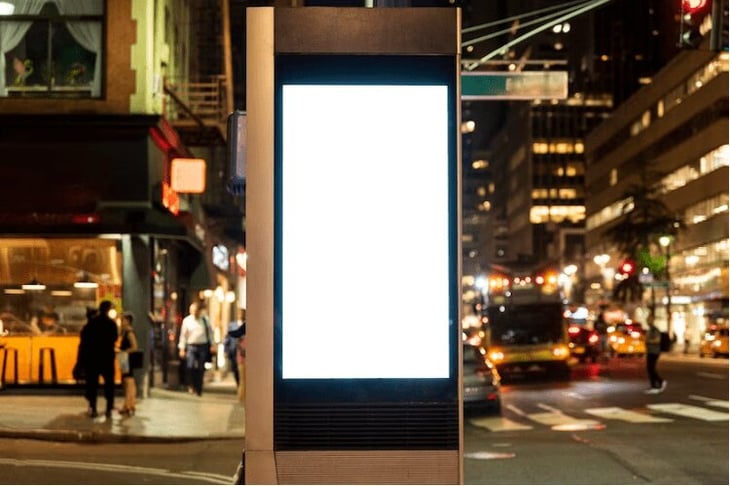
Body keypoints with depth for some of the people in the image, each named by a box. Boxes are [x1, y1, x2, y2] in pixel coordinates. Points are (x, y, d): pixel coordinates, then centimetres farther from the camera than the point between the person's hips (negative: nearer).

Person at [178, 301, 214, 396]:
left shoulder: (204, 320, 4)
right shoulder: (187, 320, 1)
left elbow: (209, 332, 10)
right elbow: (183, 335, 4)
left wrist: (211, 345, 4)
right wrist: (182, 349, 1)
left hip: (203, 346, 1)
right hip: (191, 346, -1)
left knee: (201, 369, 4)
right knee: (190, 366, -17)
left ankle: (199, 389, 15)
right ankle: (192, 385, 4)